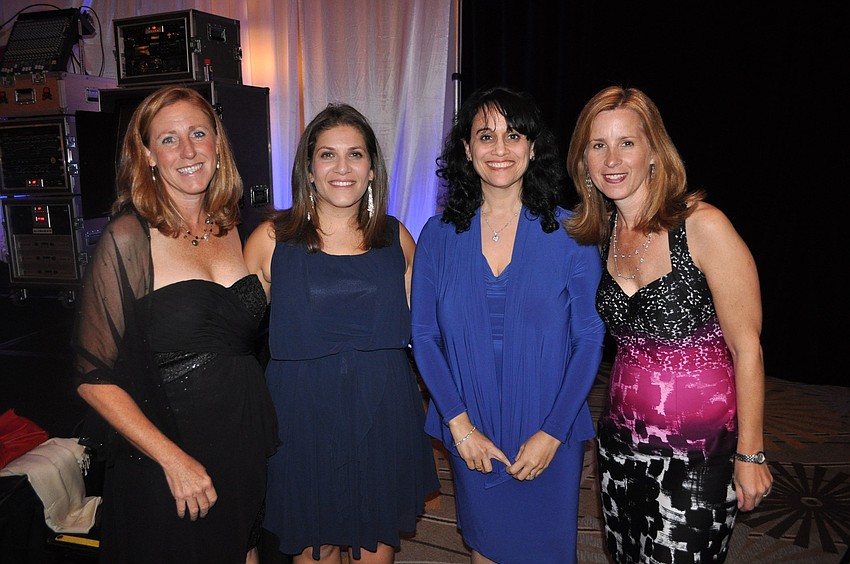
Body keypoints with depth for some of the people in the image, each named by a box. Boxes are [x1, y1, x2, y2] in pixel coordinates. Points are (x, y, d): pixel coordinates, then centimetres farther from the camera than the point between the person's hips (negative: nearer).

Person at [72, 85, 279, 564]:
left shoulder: (230, 228, 3)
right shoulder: (128, 238, -13)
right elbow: (94, 377, -13)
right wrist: (173, 459, -18)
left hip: (246, 444, 5)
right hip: (165, 467, -5)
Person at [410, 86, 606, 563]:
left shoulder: (569, 233, -7)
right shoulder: (439, 236, -3)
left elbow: (590, 339, -7)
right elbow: (424, 336, -2)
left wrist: (552, 433, -12)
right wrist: (459, 424, -9)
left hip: (550, 436, -1)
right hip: (471, 435, 2)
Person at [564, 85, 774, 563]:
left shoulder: (702, 225, -17)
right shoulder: (603, 233, 2)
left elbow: (746, 346, -14)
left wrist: (750, 454, -11)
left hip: (700, 450, -5)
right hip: (622, 436, 6)